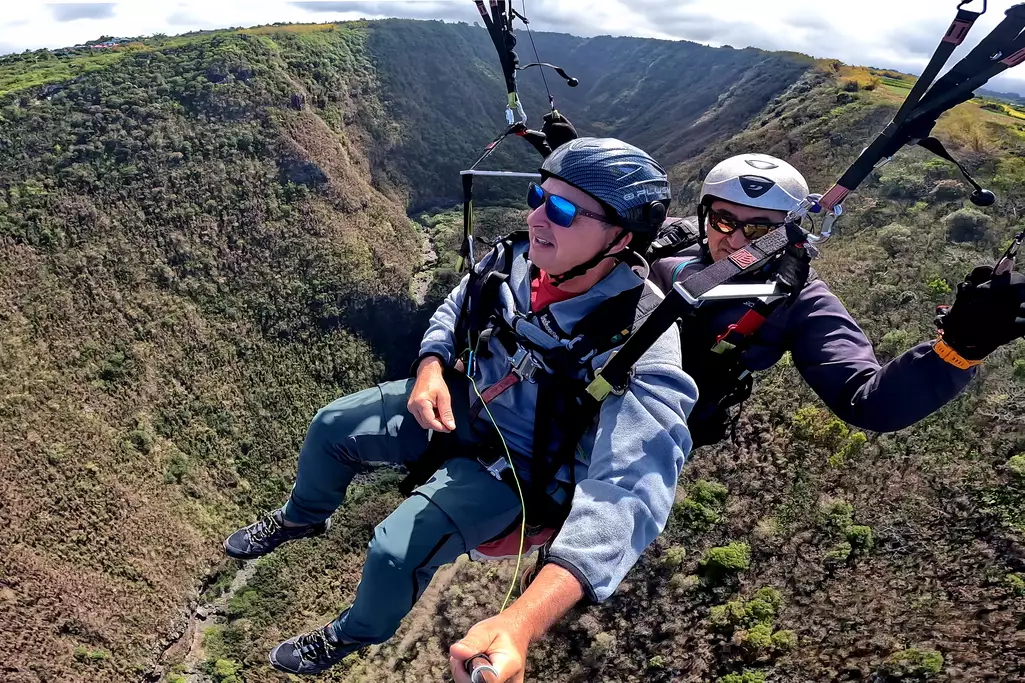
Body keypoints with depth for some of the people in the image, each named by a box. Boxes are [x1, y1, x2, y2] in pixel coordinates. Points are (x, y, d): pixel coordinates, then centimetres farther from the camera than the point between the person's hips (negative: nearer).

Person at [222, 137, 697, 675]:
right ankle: (302, 518, 43)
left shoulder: (644, 347, -35)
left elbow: (628, 491, -45)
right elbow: (453, 312, 4)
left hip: (520, 465, -5)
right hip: (460, 401, 6)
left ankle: (355, 633, 23)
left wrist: (522, 619, -56)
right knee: (331, 426, 6)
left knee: (396, 551, -17)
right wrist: (430, 368, -18)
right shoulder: (514, 258, -17)